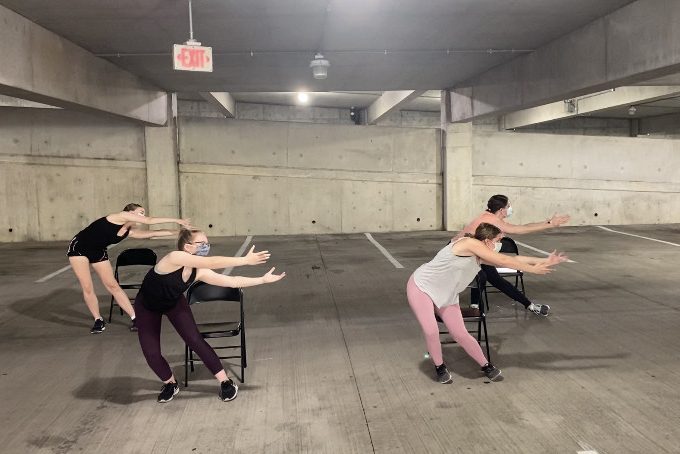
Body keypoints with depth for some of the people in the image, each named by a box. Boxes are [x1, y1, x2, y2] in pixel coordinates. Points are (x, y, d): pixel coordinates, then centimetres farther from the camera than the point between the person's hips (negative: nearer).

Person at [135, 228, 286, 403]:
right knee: (152, 354, -11)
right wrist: (246, 260, -49)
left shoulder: (199, 272, -21)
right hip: (147, 306, -3)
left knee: (195, 340, -12)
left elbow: (232, 281, -18)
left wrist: (263, 279, -22)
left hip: (174, 303, 4)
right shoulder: (175, 257, -38)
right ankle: (170, 383, 21)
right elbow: (212, 262, -47)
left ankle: (225, 381, 1)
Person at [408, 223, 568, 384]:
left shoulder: (480, 257, 2)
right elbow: (503, 261, -20)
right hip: (421, 286, -7)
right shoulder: (471, 243, -24)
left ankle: (486, 366, 18)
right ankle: (440, 367, 4)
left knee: (460, 334, 1)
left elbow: (512, 259, 5)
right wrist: (532, 269, -12)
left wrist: (545, 261, 5)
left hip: (446, 296, 7)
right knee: (431, 331, -20)